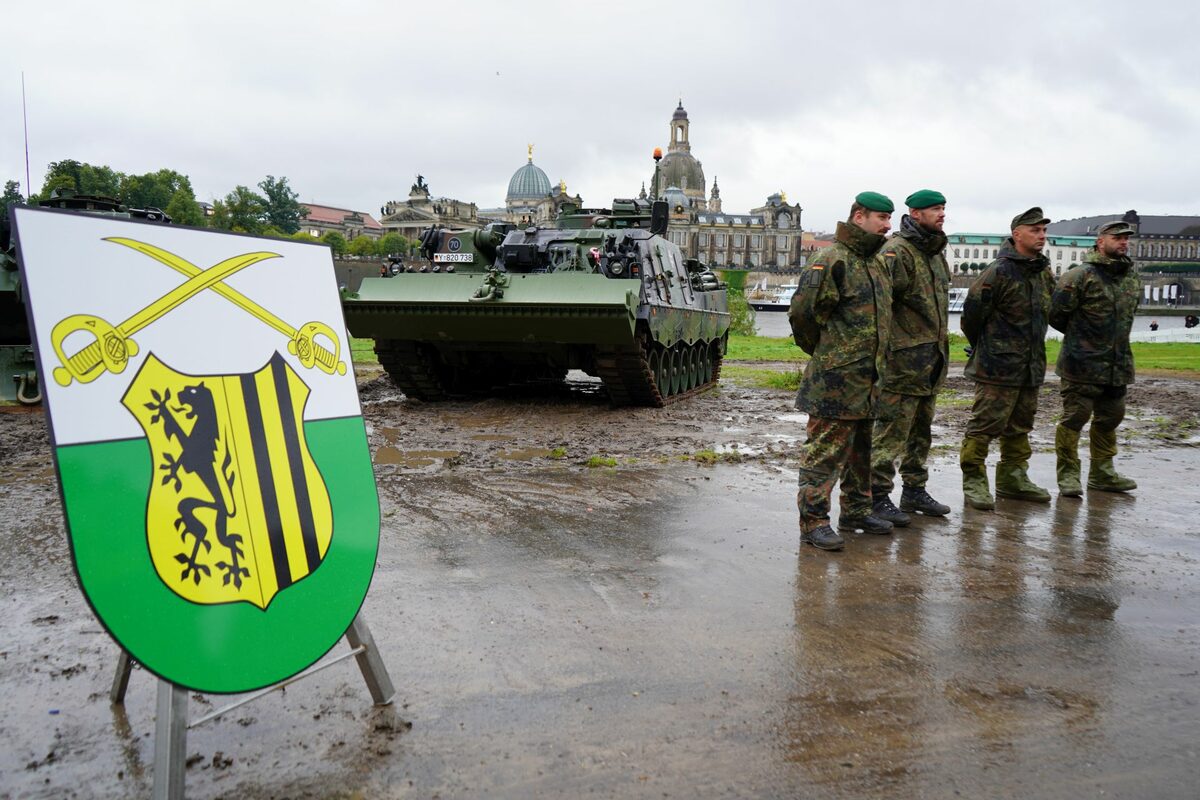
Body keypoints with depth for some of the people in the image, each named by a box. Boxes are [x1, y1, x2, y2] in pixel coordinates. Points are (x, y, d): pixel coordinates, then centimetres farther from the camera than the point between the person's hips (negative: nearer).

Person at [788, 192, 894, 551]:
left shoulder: (876, 262, 16)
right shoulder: (833, 260, -14)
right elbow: (802, 312, -19)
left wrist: (873, 358, 19)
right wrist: (825, 351, -5)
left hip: (867, 379, 9)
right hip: (836, 380, -9)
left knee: (861, 447, 18)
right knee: (826, 450, -5)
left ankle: (856, 510, 31)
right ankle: (813, 520, 2)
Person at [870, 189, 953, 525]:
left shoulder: (935, 253, 18)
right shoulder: (897, 251, -13)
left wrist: (941, 347, 22)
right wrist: (885, 345, -25)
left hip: (931, 359, 10)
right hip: (904, 358, -10)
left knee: (921, 429, 16)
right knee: (892, 429, -6)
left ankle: (914, 491, 28)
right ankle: (877, 496, 2)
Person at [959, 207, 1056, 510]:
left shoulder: (1044, 272, 12)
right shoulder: (998, 272, -14)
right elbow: (972, 312, -11)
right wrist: (984, 348, 3)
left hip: (1031, 365, 9)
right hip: (998, 366, -8)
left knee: (1020, 425, 16)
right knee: (986, 423, -6)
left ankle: (1012, 478, 27)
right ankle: (973, 481, 2)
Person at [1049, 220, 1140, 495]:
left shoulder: (1133, 279, 12)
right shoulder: (1080, 276, -12)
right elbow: (1056, 315, -9)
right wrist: (1078, 337, 5)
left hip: (1118, 365, 8)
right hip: (1083, 364, -7)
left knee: (1110, 418, 14)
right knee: (1075, 418, -4)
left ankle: (1102, 473, 27)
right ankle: (1068, 476, 6)